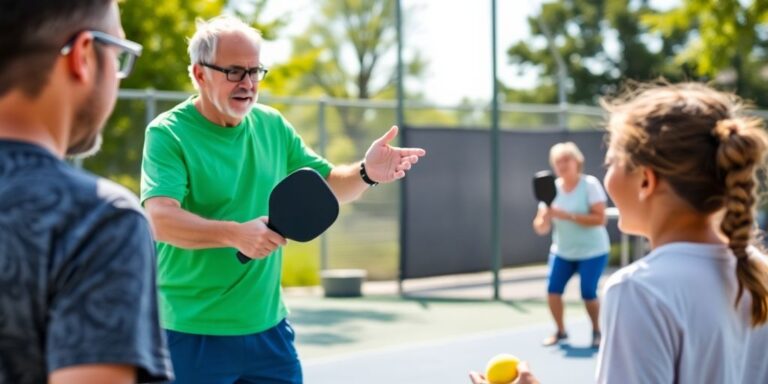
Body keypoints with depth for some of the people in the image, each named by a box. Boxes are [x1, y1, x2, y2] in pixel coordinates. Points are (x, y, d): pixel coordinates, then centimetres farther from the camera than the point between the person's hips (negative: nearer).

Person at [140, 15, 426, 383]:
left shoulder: (272, 125, 7)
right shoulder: (168, 133, -12)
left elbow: (326, 185, 12)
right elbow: (161, 219, -25)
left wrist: (365, 173, -9)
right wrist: (236, 234, -39)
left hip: (268, 327, 6)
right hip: (193, 335, -5)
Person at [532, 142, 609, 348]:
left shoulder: (590, 184, -14)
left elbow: (600, 219, -23)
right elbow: (541, 228, -3)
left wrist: (567, 216, -30)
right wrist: (544, 219, -27)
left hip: (592, 251, -4)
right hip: (562, 251, 4)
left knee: (588, 293, -12)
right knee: (553, 289, -10)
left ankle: (596, 331, 13)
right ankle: (560, 331, 10)